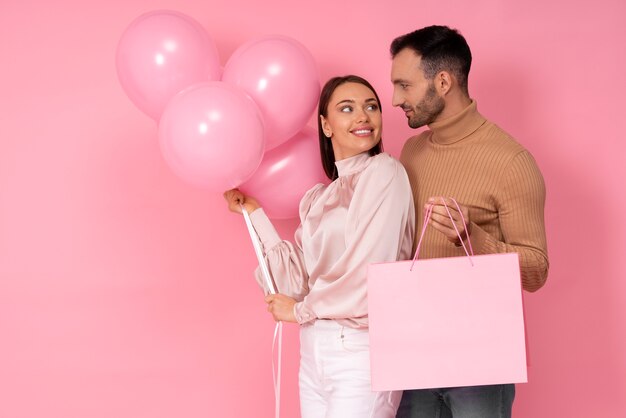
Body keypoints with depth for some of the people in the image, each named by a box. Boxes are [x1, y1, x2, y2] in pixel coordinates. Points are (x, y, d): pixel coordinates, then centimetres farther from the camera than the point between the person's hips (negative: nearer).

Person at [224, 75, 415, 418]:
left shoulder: (384, 172, -8)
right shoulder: (317, 199, 13)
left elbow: (369, 275, -15)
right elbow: (298, 281, 3)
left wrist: (301, 310, -1)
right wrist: (254, 214, 10)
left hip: (361, 350, -6)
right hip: (313, 352, 6)